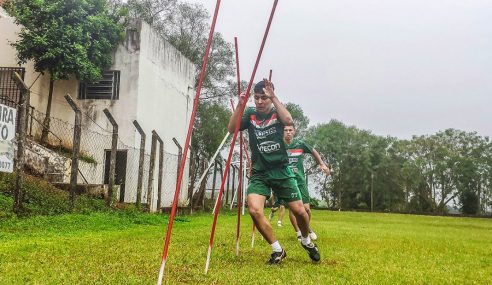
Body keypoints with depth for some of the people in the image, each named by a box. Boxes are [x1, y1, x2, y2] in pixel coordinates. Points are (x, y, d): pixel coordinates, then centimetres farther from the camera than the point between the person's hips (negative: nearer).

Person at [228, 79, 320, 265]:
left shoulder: (277, 113, 1)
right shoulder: (250, 114, 5)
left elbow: (289, 121, -22)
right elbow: (231, 129, -9)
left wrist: (274, 98, -22)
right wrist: (239, 105, -19)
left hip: (281, 171, -1)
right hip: (259, 173, 1)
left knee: (299, 210, -1)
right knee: (254, 209, -21)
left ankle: (306, 241, 32)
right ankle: (277, 250, -2)